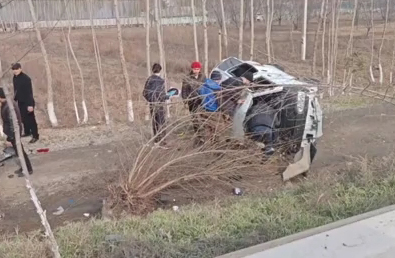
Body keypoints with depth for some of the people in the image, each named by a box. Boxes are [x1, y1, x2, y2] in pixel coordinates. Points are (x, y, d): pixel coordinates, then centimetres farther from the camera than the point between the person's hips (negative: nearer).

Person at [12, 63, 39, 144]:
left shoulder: (26, 78, -20)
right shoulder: (15, 78, 4)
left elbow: (29, 92, -21)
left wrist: (30, 104, -24)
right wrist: (15, 100, 18)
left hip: (27, 102, -8)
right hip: (20, 102, 8)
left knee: (30, 119, -3)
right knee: (23, 118, 17)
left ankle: (35, 136, 5)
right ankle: (27, 132, 34)